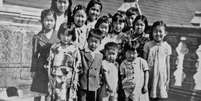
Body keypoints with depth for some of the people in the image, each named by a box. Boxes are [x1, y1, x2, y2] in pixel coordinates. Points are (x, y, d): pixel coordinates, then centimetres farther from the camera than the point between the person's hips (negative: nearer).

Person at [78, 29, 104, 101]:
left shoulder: (100, 56, 8)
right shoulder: (82, 53, -3)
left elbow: (99, 71, 13)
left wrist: (98, 83, 9)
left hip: (94, 87, 4)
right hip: (82, 86, -3)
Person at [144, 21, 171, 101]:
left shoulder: (167, 47, 0)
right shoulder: (148, 45, -2)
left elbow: (167, 64, 4)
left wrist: (168, 79, 4)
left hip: (162, 75, 0)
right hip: (150, 74, 0)